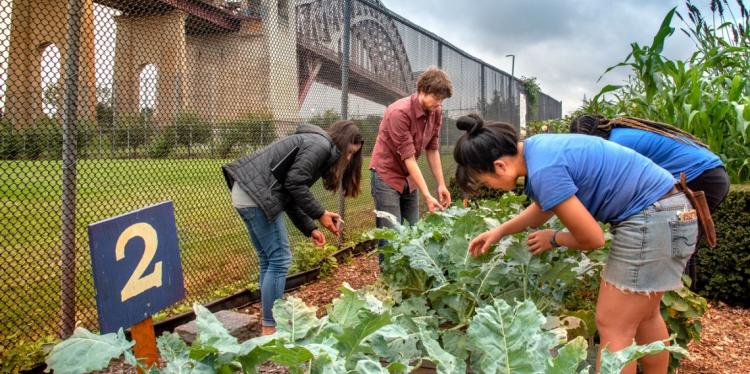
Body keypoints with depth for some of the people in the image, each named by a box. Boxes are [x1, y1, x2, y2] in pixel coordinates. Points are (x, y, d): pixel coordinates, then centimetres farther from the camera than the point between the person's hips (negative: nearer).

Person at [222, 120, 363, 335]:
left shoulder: (312, 144, 23)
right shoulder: (320, 145, -7)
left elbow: (290, 196, 19)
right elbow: (294, 183, -17)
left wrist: (310, 229, 14)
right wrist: (320, 214, -7)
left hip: (246, 194, 10)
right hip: (258, 196, -10)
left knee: (268, 261, 15)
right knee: (280, 260, -3)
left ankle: (269, 321, 24)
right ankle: (271, 327, 5)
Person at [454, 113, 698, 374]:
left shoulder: (544, 171, -26)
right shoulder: (536, 148, 4)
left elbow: (592, 239, -17)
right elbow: (543, 206, 22)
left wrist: (553, 239, 1)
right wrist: (500, 231, 19)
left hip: (653, 218, -10)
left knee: (612, 327, -1)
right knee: (644, 316, 22)